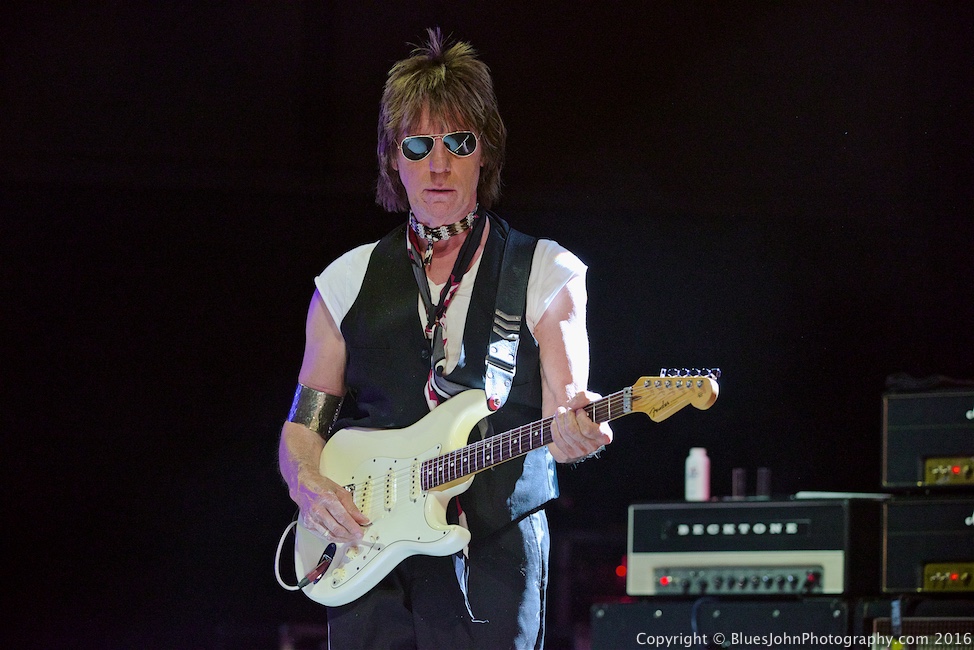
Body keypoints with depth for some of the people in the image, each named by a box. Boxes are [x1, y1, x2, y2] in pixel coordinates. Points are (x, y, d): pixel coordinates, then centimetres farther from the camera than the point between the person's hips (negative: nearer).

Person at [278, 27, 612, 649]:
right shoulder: (348, 282, 12)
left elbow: (556, 427, -1)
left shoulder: (546, 274, 5)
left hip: (495, 557, -2)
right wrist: (308, 484, -8)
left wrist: (575, 430, -25)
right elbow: (303, 427, 14)